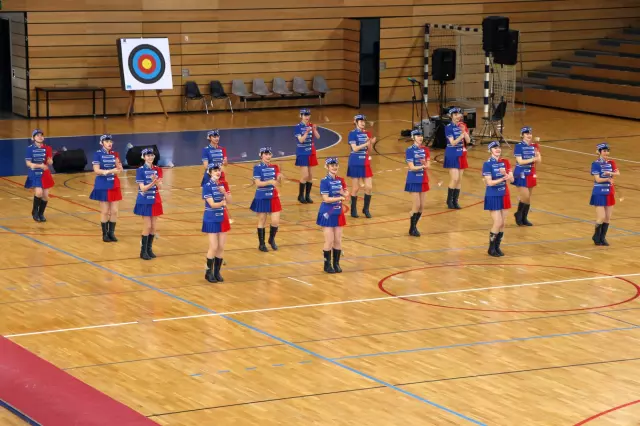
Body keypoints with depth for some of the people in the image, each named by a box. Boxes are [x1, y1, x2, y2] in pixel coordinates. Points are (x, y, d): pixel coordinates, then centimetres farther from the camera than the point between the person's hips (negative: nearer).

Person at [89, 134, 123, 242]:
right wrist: (111, 171, -22)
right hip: (103, 186, -4)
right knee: (105, 211, 1)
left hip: (114, 185, 4)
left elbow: (120, 169, 9)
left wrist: (118, 168, -14)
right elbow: (96, 170, -14)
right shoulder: (98, 154, -7)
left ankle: (111, 232, 14)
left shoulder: (114, 154, 7)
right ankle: (105, 234, 10)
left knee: (114, 211, 4)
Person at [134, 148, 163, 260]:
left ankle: (149, 249, 18)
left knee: (153, 227, 7)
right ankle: (143, 251, 3)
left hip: (155, 201, 5)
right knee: (147, 226, -6)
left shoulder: (157, 170, 4)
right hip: (145, 201, -5)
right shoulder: (140, 170, -9)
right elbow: (143, 188, -15)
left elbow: (160, 186, -5)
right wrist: (153, 182, -31)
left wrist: (156, 181, -27)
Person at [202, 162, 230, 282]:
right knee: (214, 247, -6)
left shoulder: (222, 185, 6)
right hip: (211, 219, -6)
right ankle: (209, 272, 8)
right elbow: (212, 204, -19)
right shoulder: (207, 186, -12)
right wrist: (222, 203, -37)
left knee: (221, 247, 6)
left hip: (222, 218, 6)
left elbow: (227, 200, 2)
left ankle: (217, 272, 16)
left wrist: (224, 192, -16)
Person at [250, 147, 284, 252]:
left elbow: (278, 181, -5)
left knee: (276, 221, 1)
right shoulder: (257, 168, -9)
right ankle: (261, 244, 18)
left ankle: (272, 239, 26)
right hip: (262, 198, -4)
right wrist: (270, 182, -30)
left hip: (273, 197, 4)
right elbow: (258, 183, -17)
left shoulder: (274, 167, 4)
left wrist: (279, 178, -27)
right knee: (262, 221, 6)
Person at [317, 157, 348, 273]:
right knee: (329, 241, -3)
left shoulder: (340, 180, 5)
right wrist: (340, 198, -17)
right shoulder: (325, 181, -12)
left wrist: (343, 193, -11)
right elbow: (326, 199, -17)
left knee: (338, 240, 7)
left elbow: (346, 195, 10)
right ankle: (327, 265, 9)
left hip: (338, 213, 5)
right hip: (327, 214, -5)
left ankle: (336, 264, 18)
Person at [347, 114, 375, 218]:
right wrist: (366, 143, -26)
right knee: (355, 188, 1)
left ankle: (366, 209, 14)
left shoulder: (367, 133, 8)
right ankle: (353, 210, 13)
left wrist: (371, 143, -11)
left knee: (369, 187, 0)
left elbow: (369, 151, 8)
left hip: (365, 163, 5)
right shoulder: (353, 133, -7)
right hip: (355, 163, -5)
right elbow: (355, 148, -17)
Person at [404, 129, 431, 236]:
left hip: (423, 179, 6)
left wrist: (425, 164, -22)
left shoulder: (425, 150, 6)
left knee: (422, 206, 6)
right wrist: (422, 166, -33)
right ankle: (412, 229, 5)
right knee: (417, 205, -7)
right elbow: (412, 167, -17)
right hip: (414, 180, -6)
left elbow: (428, 166, 0)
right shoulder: (410, 150, -10)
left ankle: (414, 226, 20)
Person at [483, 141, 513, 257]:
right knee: (498, 223, -9)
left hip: (504, 195, 5)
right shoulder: (488, 164, -11)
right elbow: (489, 182, -17)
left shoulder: (505, 163, 5)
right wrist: (502, 179, -28)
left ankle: (497, 247, 18)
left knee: (502, 223, 6)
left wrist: (506, 174, -21)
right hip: (493, 197, -5)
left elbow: (512, 179, 0)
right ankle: (491, 248, 5)